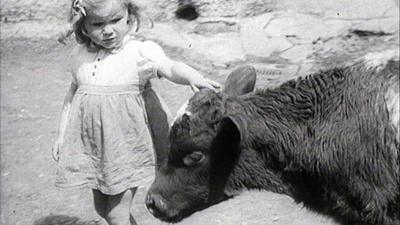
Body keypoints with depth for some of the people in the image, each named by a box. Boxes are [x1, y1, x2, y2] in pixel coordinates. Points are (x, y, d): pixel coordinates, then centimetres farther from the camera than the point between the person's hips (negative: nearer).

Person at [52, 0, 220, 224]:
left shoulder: (140, 52, -12)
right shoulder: (81, 55, 4)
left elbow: (170, 67, -27)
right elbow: (73, 94, 14)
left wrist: (194, 77, -49)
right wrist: (62, 135, 17)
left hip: (125, 145, -5)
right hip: (89, 144, 5)